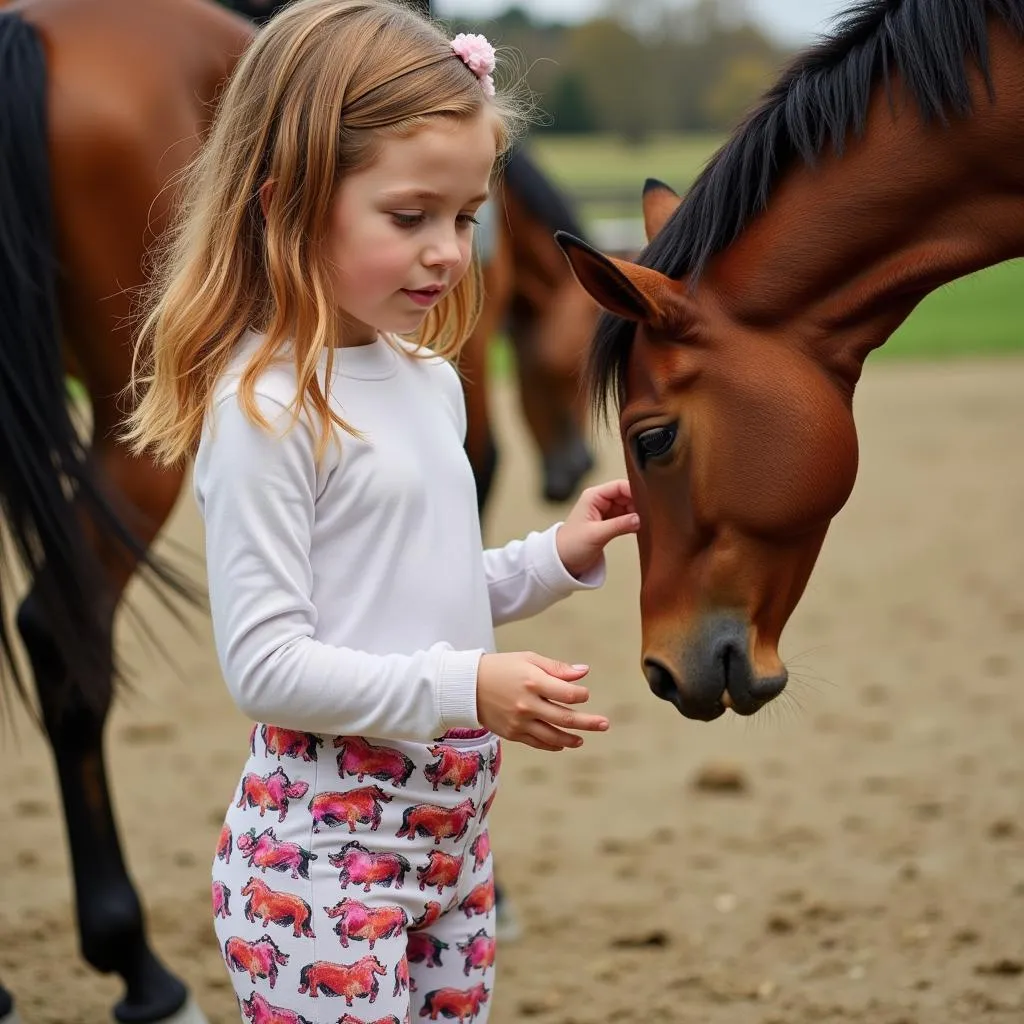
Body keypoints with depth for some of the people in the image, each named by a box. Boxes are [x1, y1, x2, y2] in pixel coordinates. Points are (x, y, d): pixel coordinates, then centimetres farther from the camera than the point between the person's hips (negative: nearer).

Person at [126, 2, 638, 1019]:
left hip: (449, 824, 8)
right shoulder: (267, 410, -17)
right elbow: (263, 663, -20)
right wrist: (462, 688, -24)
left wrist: (559, 557, 7)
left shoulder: (431, 383, 9)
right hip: (323, 841, -8)